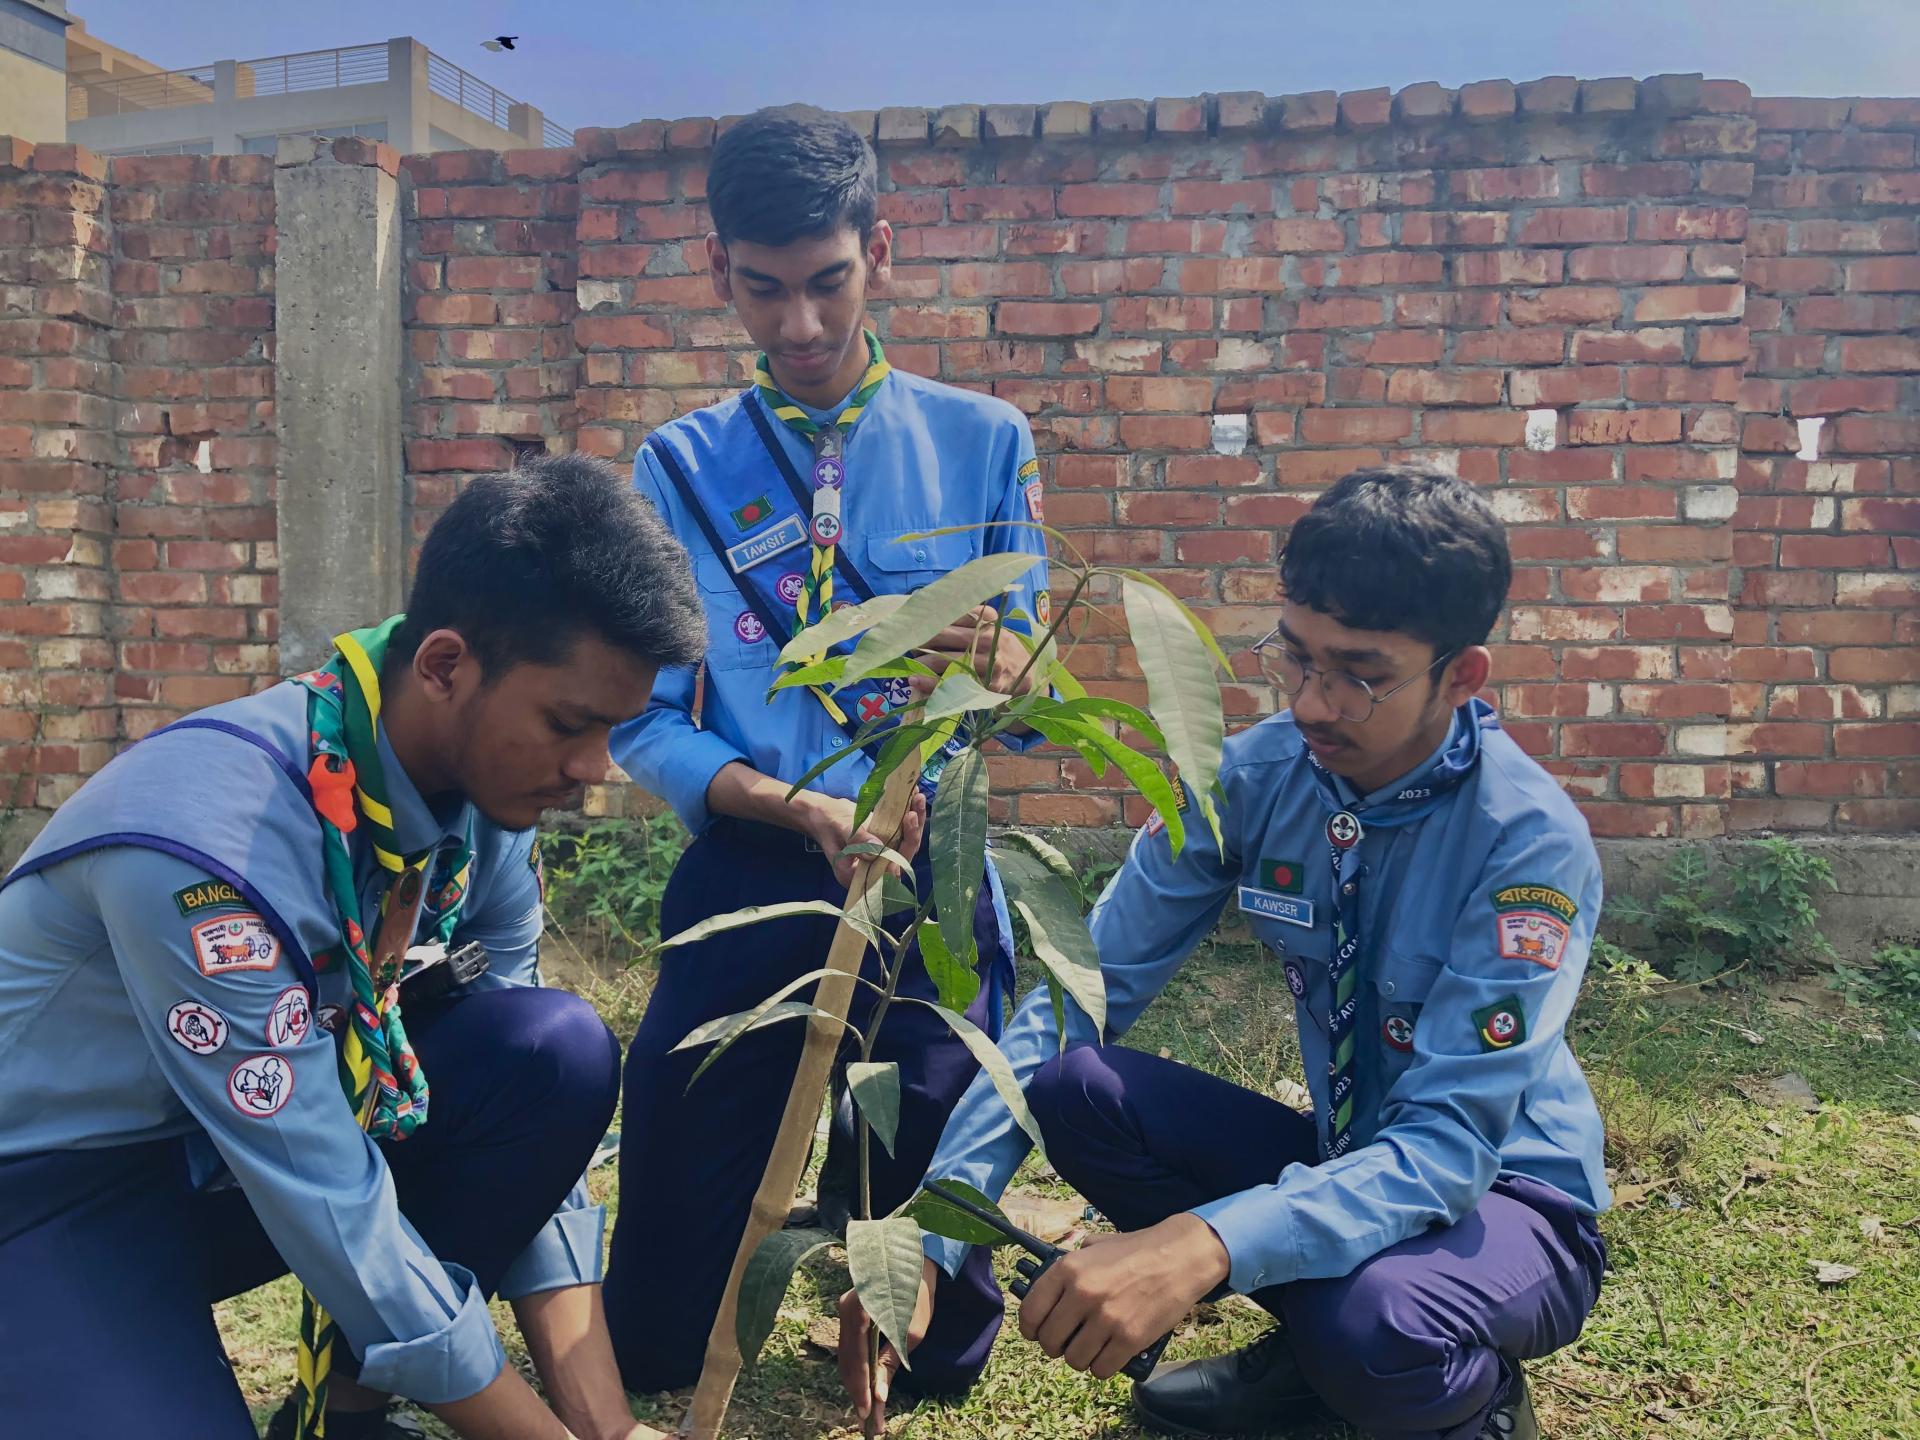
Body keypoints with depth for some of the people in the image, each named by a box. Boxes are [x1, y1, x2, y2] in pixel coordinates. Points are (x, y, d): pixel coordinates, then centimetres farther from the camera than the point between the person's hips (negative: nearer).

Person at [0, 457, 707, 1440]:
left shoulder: (489, 802, -11)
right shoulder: (212, 840, -33)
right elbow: (330, 1212, -30)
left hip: (293, 1120, 7)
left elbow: (525, 1114, -7)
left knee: (563, 1050, -17)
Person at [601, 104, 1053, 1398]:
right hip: (745, 883, 1)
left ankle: (866, 1191, 37)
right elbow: (645, 724, -2)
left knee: (941, 1352, 7)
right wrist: (806, 809, -19)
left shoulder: (981, 442, 4)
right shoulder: (681, 468, 4)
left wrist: (995, 658, -22)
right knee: (657, 1342, 4)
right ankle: (784, 1206, 34)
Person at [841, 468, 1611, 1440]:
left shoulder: (1530, 841, -25)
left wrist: (1199, 1247, -48)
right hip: (1341, 1164, 5)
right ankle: (1313, 1343, 2)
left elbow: (1450, 1143, -31)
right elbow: (1080, 990, -14)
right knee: (1072, 1086, -19)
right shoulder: (1251, 778, -13)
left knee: (1371, 1324, -38)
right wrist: (932, 1237, -25)